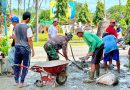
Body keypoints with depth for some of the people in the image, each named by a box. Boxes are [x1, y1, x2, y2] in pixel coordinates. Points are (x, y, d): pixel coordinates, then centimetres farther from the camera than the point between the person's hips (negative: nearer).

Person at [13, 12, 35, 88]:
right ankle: (21, 82, 5)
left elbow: (15, 37, 12)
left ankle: (17, 81, 17)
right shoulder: (27, 28, -14)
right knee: (25, 66, 5)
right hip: (25, 48, -5)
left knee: (17, 65, 13)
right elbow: (30, 40, -14)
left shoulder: (16, 26, 4)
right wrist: (32, 50, -8)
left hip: (17, 47, 6)